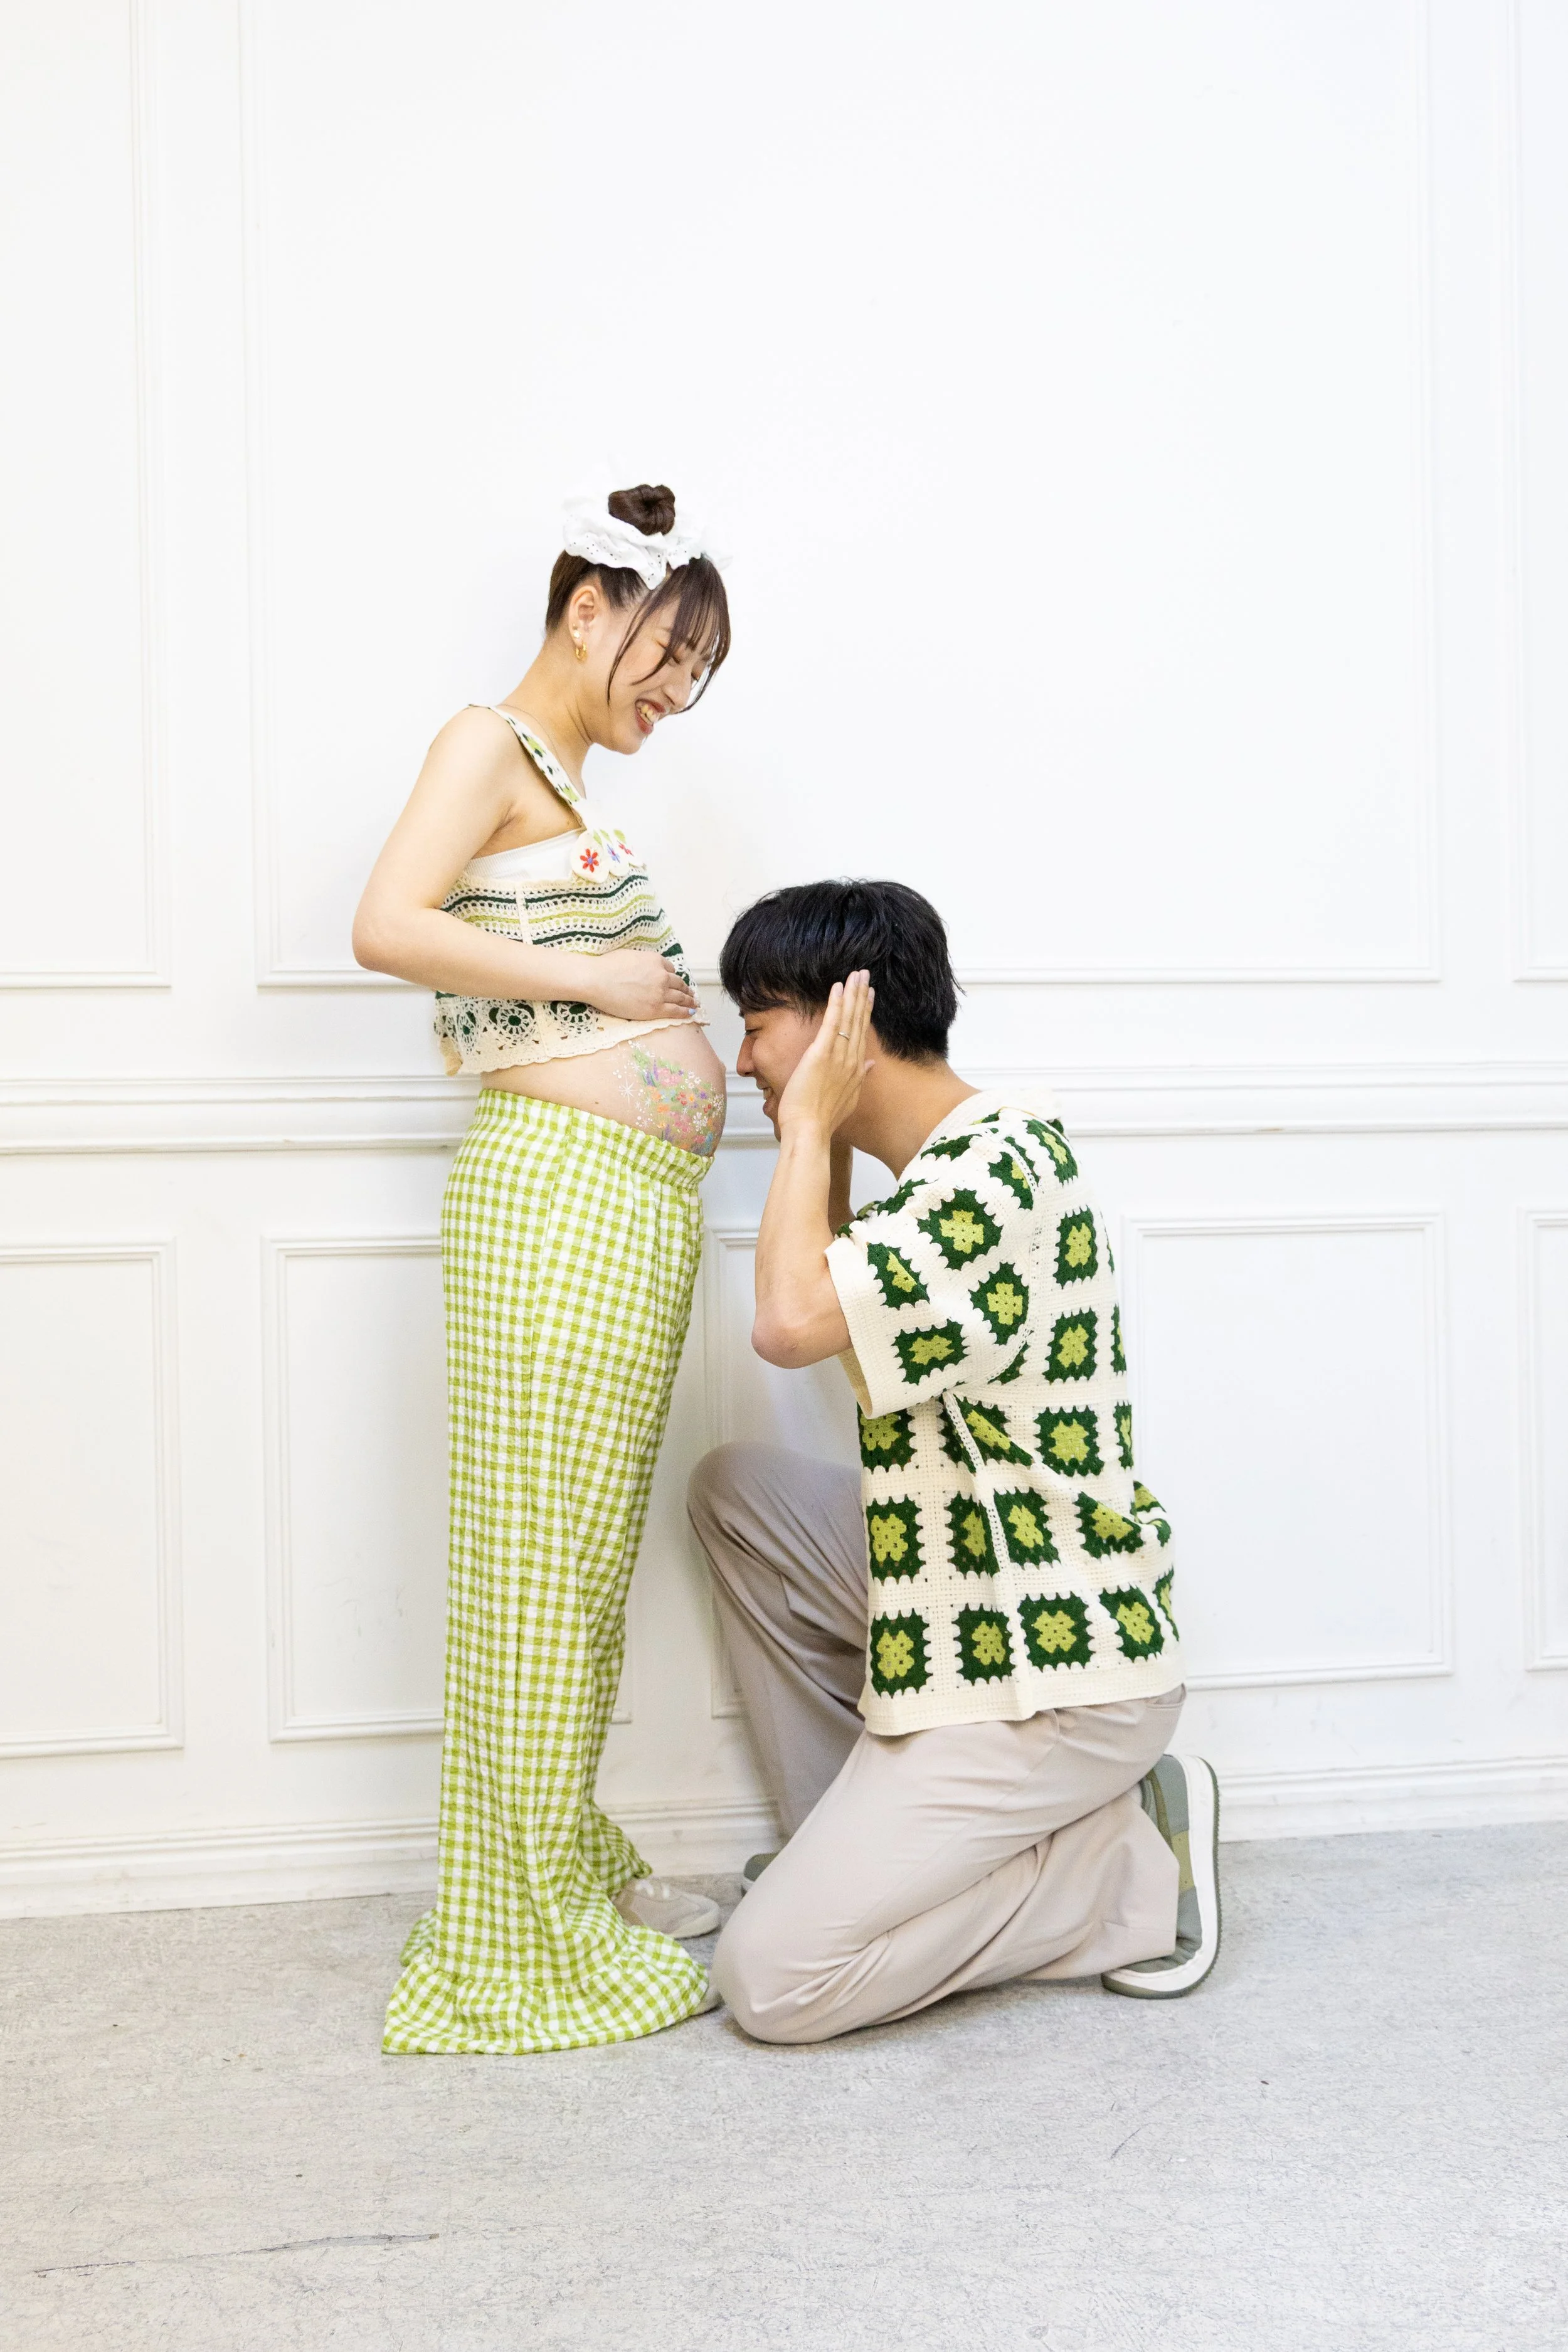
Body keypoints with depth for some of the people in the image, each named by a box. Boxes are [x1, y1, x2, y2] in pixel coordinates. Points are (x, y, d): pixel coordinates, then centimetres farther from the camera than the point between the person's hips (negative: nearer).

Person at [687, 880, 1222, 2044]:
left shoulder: (1001, 1166, -21)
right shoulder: (950, 1161, 10)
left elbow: (793, 1321, -33)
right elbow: (847, 1322, 24)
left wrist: (807, 1122, -17)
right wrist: (821, 1135, 13)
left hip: (1055, 1675, -10)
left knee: (770, 1981, -10)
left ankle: (1126, 1869, 2)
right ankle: (854, 1842, 15)